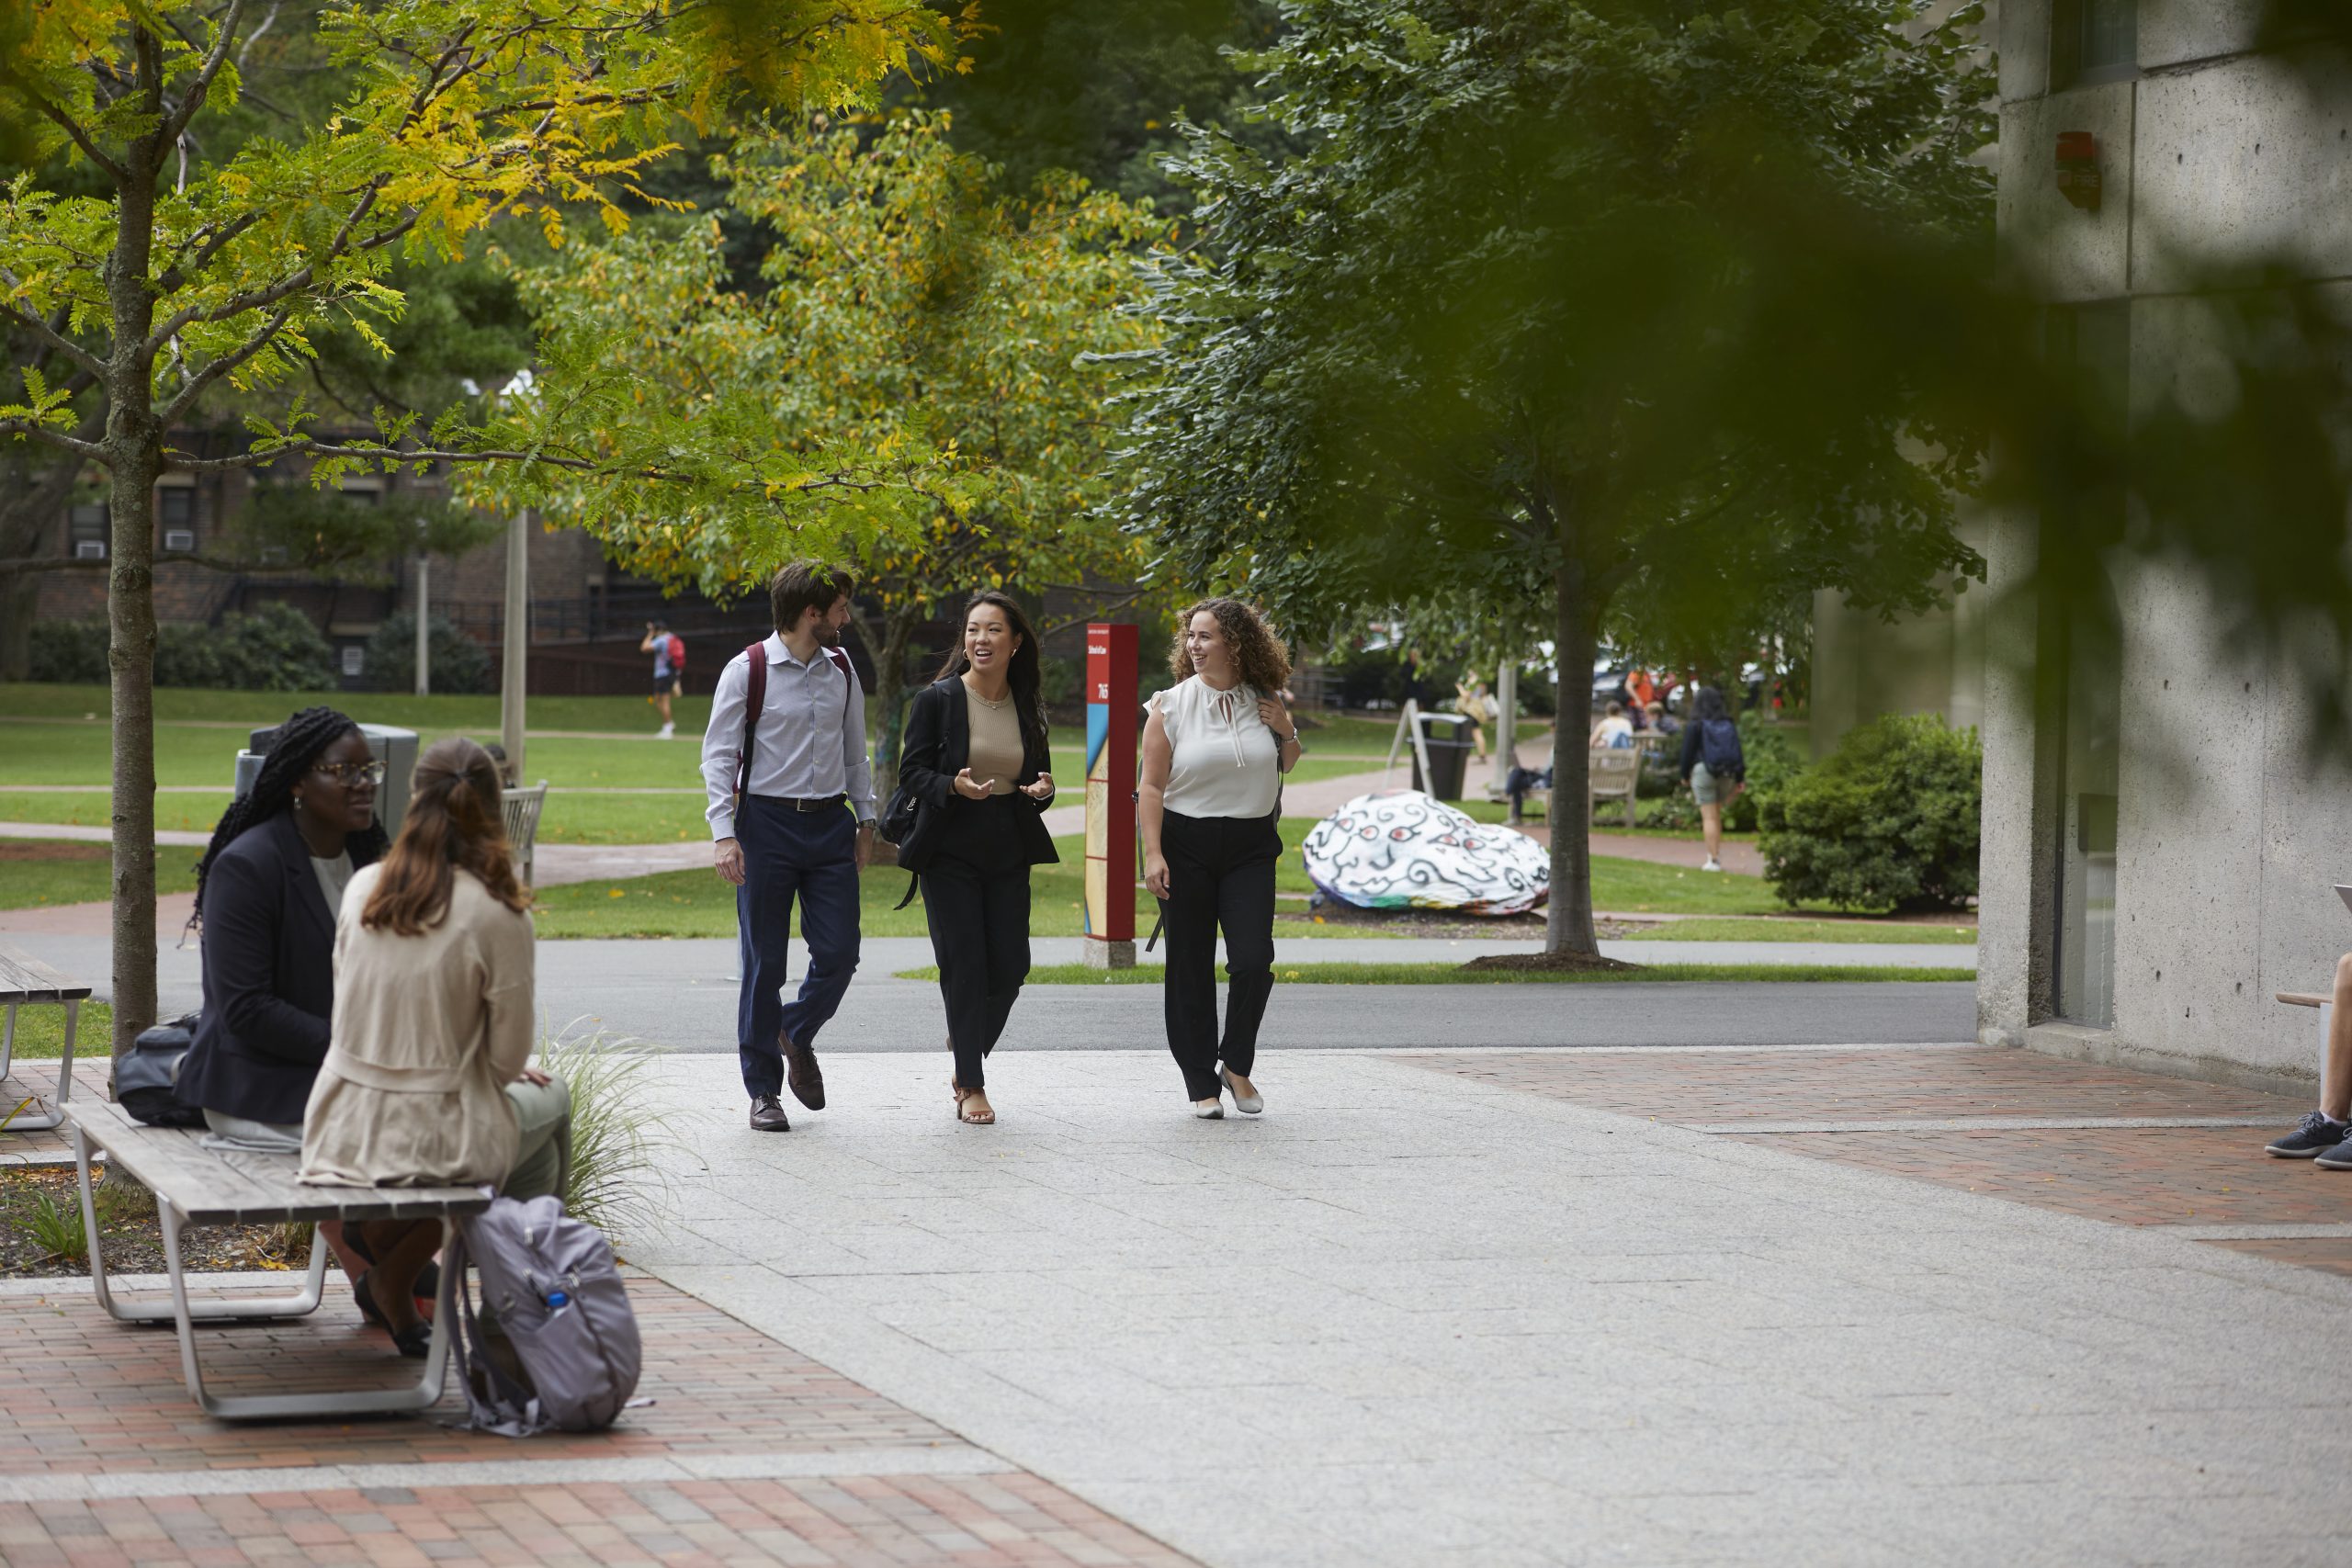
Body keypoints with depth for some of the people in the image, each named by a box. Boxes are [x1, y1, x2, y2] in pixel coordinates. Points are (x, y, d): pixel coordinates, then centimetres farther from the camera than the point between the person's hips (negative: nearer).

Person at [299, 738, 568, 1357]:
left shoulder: (362, 889, -1)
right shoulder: (498, 915, -15)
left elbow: (350, 1014, 11)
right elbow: (507, 1058, -8)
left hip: (341, 1135, 5)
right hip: (434, 1139, -5)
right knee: (549, 1099, 27)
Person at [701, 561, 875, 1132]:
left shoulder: (841, 669, 9)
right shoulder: (747, 672, -7)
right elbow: (718, 756, -6)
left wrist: (865, 820, 17)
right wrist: (724, 834, -14)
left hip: (831, 825, 4)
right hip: (768, 823, -4)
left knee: (838, 953, -2)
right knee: (764, 962, 1)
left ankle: (798, 1037, 28)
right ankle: (763, 1090, 11)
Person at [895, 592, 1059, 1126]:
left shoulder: (1028, 707, 7)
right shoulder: (938, 699, -5)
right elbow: (911, 771, -4)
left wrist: (1043, 789, -8)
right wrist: (954, 786, -23)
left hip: (1009, 852, 4)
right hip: (950, 851, -4)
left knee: (1010, 967, 0)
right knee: (964, 967, -6)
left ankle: (967, 1058, 26)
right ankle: (971, 1088, 3)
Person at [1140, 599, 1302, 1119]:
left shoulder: (1263, 702, 6)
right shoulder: (1171, 706, -2)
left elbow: (1287, 766, 21)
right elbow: (1151, 786, -5)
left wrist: (1287, 732, -1)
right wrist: (1152, 853, -14)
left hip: (1250, 847, 2)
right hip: (1186, 846, -1)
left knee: (1253, 960, -11)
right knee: (1191, 968, 1)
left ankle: (1236, 1065, 10)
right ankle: (1202, 1082, 10)